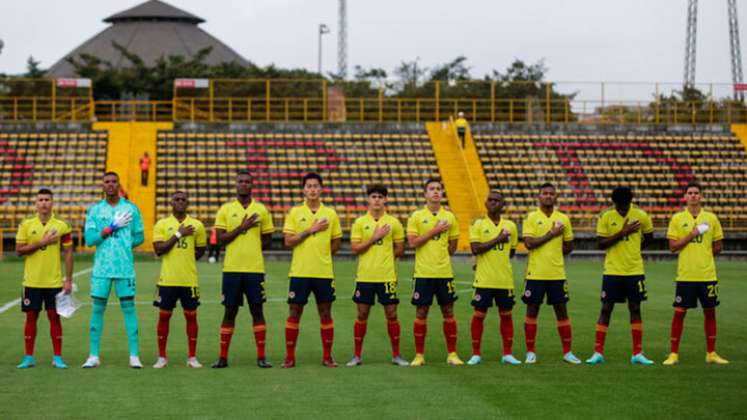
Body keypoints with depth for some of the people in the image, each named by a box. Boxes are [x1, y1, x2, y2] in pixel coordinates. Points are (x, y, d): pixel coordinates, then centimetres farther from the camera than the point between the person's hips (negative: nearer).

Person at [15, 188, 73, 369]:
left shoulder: (62, 226, 0)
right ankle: (28, 357, 12)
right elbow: (19, 250, -4)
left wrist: (69, 280, -3)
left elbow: (68, 253, 2)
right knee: (31, 317, 4)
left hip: (54, 281, -1)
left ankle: (57, 357, 8)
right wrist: (41, 243, -14)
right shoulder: (26, 225, 2)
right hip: (32, 281, 1)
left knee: (54, 317, 1)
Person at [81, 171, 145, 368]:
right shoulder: (95, 210, 6)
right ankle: (94, 356, 8)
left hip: (125, 267, -1)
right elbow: (89, 239, -4)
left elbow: (139, 237, 10)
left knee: (129, 308, -1)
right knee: (97, 309, 3)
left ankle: (134, 356, 1)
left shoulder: (131, 208, 6)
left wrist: (124, 245, 1)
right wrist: (112, 228, -10)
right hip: (101, 268, 1)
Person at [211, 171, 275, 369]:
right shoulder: (226, 209, 5)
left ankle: (261, 356, 5)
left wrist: (251, 248, -1)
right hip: (231, 269, 0)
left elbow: (267, 240, 10)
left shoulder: (261, 209, 6)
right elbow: (220, 238, -3)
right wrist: (241, 228, -12)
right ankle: (223, 357, 9)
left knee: (257, 310, 1)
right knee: (230, 311, 4)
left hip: (255, 268, 0)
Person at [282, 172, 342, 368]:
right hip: (299, 271, -1)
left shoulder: (330, 214, 6)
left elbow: (336, 243, 12)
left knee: (325, 313, 5)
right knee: (294, 313, 1)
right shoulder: (295, 212, 2)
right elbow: (288, 241, -7)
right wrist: (311, 230, -13)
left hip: (324, 272, 1)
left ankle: (327, 357, 12)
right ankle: (290, 357, 8)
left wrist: (321, 254, 2)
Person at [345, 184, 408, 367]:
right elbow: (355, 248, -6)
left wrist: (384, 258, 0)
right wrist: (375, 237, -13)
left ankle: (396, 355, 11)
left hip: (387, 276, 0)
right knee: (362, 315, 4)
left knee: (391, 314, 2)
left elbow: (400, 249, 8)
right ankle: (357, 355, 12)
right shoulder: (360, 222, 2)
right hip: (364, 276, 0)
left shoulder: (393, 222, 3)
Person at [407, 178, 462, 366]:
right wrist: (434, 231, -13)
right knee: (421, 313, 1)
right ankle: (419, 355, 9)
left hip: (444, 272, 2)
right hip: (423, 273, -2)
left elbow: (453, 246, 13)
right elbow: (412, 243, -9)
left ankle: (452, 354, 11)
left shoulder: (449, 217, 7)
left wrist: (439, 256, 6)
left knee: (448, 311, 4)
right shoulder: (416, 216, 1)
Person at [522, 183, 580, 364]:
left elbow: (568, 247, 13)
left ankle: (567, 352, 10)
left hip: (557, 273, 2)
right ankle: (530, 352, 11)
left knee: (561, 310, 4)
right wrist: (551, 234, -15)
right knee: (532, 310, 3)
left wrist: (553, 253, 1)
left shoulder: (563, 219, 6)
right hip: (535, 273, -2)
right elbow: (529, 243, -14)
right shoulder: (531, 218, -1)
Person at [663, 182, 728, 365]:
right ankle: (674, 354, 7)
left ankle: (711, 353, 18)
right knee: (679, 312, 0)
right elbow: (673, 246, -4)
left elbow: (717, 247, 10)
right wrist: (691, 235, -13)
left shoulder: (711, 218, 4)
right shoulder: (677, 219, 1)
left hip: (707, 274, 2)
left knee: (710, 312, 7)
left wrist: (702, 253, 1)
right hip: (685, 275, -2)